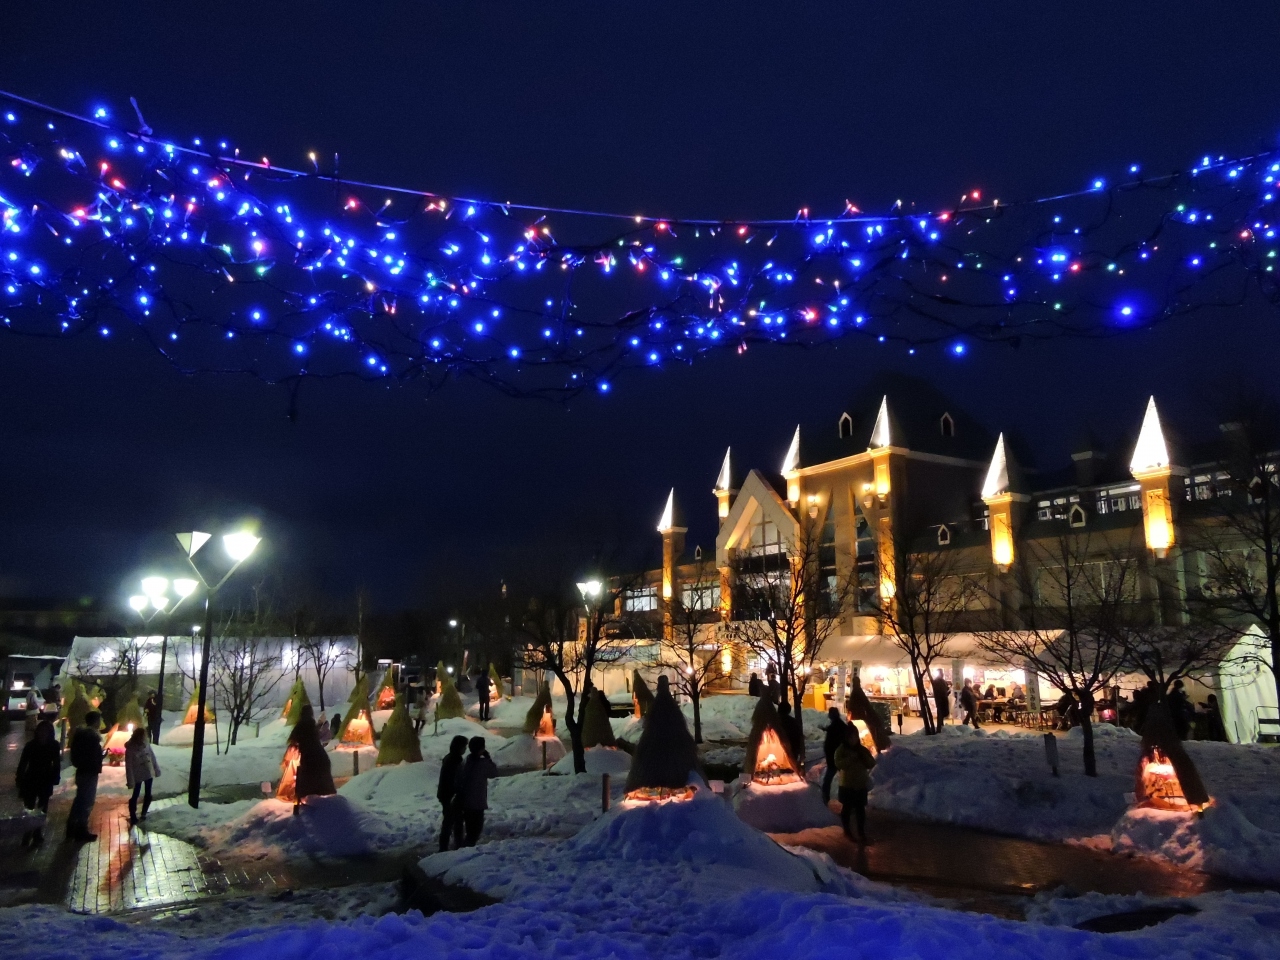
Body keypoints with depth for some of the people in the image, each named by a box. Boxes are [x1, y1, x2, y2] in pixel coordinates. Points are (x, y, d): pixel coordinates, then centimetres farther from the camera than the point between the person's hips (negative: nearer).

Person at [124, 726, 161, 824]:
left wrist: (157, 770, 9)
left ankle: (143, 814, 33)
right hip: (138, 776, -5)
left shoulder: (146, 745, -7)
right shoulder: (130, 749, -20)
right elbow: (129, 767, -18)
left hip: (149, 774, 5)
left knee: (148, 794, 15)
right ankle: (133, 816, 17)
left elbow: (153, 757, 4)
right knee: (135, 795, 5)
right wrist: (130, 781, -18)